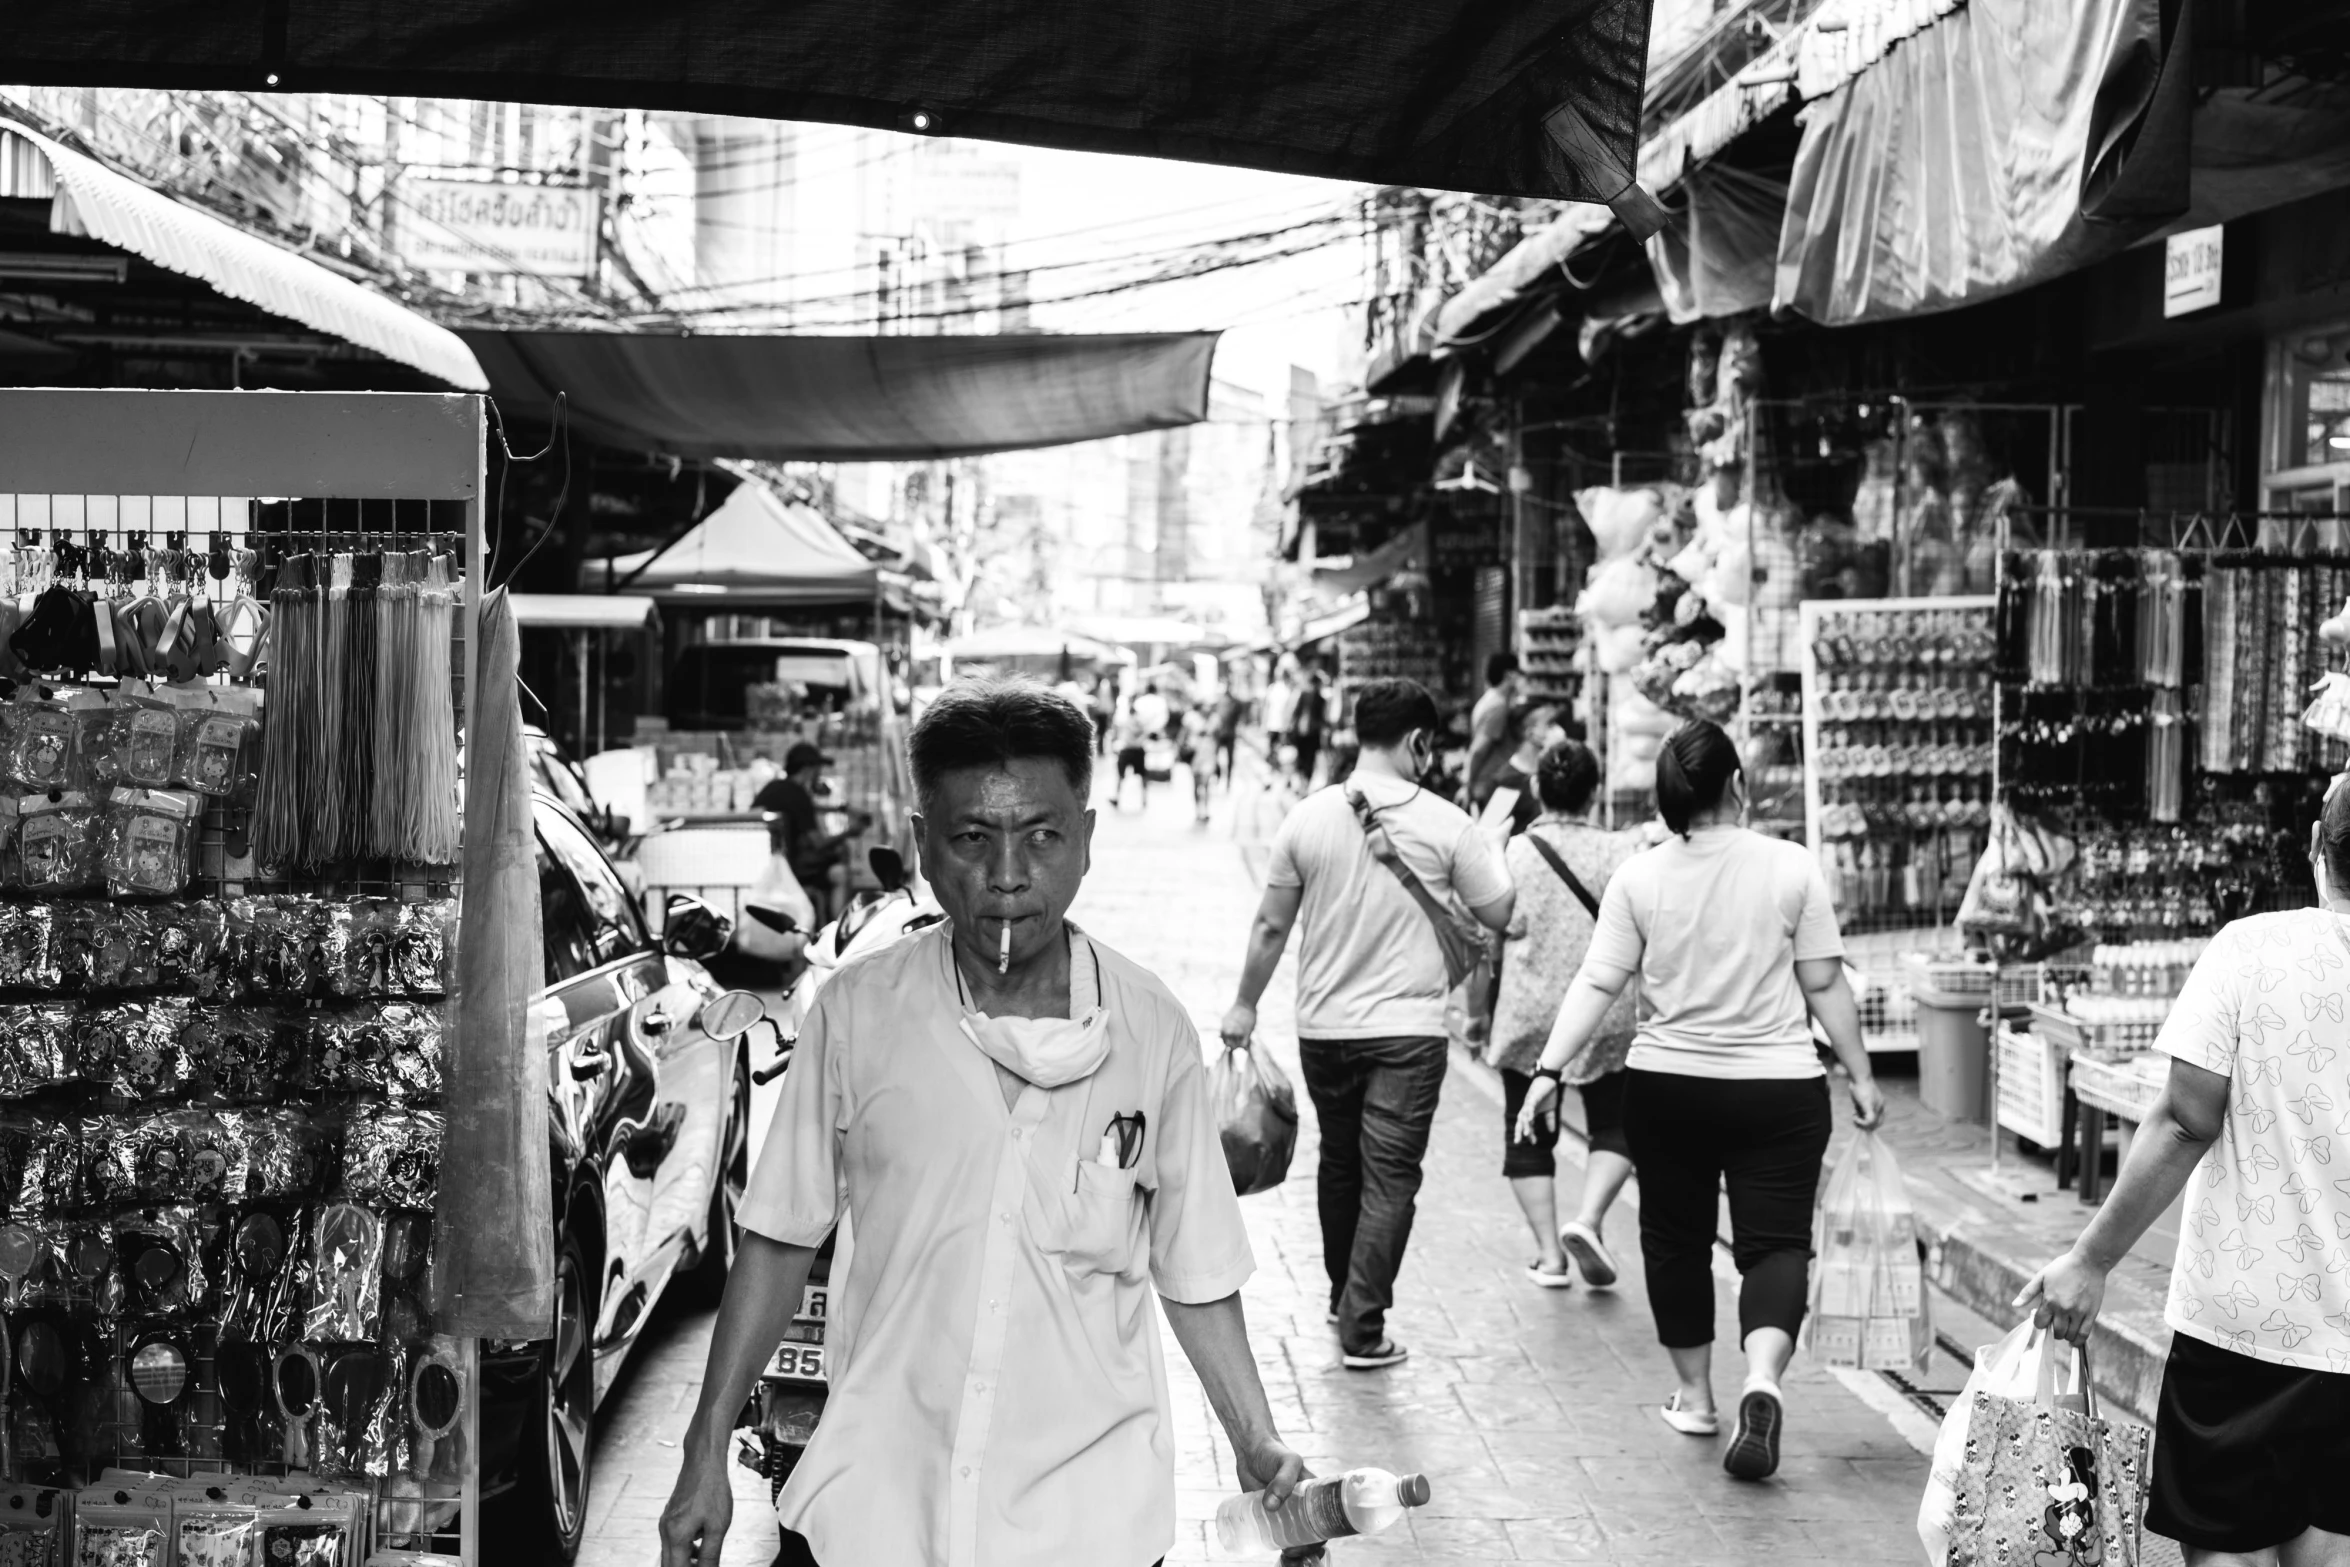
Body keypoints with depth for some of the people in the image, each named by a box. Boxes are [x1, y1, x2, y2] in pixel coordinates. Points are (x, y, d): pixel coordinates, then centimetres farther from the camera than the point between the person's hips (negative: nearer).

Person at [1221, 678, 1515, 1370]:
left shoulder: (1308, 818, -3)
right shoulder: (1446, 824, -9)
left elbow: (1270, 926, 3)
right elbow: (1500, 915, -2)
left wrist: (1244, 1006, 15)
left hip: (1325, 1026, 3)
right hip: (1410, 1028, -3)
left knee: (1339, 1163, 21)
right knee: (1389, 1178, 2)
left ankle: (1344, 1299, 35)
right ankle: (1363, 1328, 0)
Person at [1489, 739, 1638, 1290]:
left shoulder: (1509, 855, -2)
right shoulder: (1622, 853, -3)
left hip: (1527, 1017, 0)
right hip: (1607, 1019, 0)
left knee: (1529, 1133, 11)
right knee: (1615, 1125, 14)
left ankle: (1549, 1254, 8)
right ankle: (1588, 1218, -7)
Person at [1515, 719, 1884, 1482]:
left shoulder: (1638, 877, -5)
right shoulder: (1791, 867, -6)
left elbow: (1597, 983, -9)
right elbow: (1825, 986, -3)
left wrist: (1550, 1068, -6)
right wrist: (1860, 1074, 7)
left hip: (1666, 1086, 1)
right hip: (1778, 1089, -1)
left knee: (1675, 1237, 17)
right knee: (1775, 1242, 4)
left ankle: (1695, 1395, 25)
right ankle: (1762, 1380, -20)